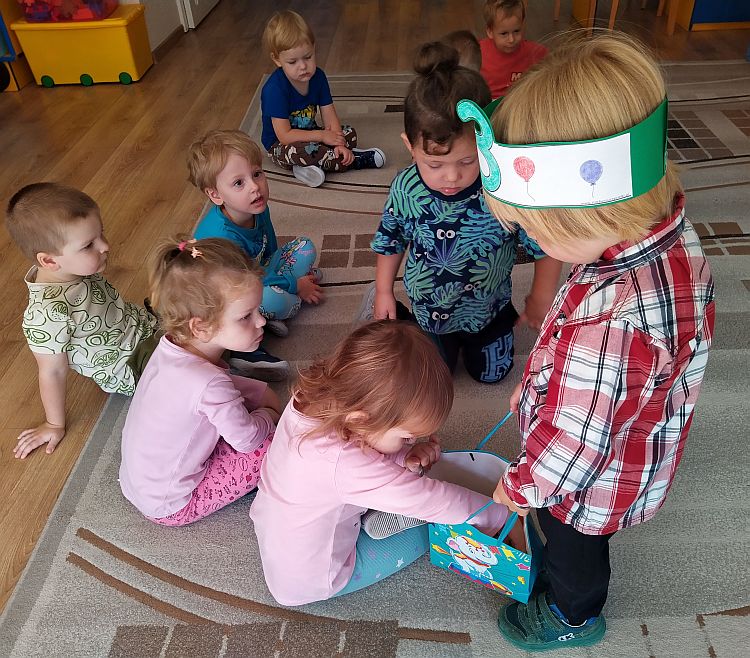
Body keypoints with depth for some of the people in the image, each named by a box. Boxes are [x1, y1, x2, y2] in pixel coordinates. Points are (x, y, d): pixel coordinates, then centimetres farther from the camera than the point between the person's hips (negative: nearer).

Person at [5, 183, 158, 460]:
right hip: (132, 370, -7)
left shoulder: (77, 267, -14)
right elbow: (52, 373, -22)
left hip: (145, 323, 7)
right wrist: (55, 425, -9)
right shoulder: (46, 313, -35)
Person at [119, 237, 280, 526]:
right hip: (170, 508, -8)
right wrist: (268, 415, -2)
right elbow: (249, 439, -22)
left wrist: (261, 392, -2)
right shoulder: (209, 385, -38)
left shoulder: (173, 345, -12)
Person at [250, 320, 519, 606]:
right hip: (308, 580, -6)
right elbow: (429, 499, -32)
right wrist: (499, 515, -17)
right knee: (423, 528, 3)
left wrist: (406, 458, -21)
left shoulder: (315, 399, -19)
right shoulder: (345, 466, -42)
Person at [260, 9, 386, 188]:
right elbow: (284, 136, -27)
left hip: (309, 135, 6)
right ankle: (354, 160, -22)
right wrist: (322, 136, -24)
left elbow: (330, 117, -7)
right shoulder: (274, 89, -25)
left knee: (350, 133, -7)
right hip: (280, 146, -6)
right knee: (300, 151, -38)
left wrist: (338, 144, -25)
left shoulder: (317, 76, -6)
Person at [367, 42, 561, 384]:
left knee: (492, 374, 21)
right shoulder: (404, 189, -25)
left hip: (488, 309, 0)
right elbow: (390, 241, -6)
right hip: (429, 311, 1)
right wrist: (384, 292, 2)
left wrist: (541, 298, -9)